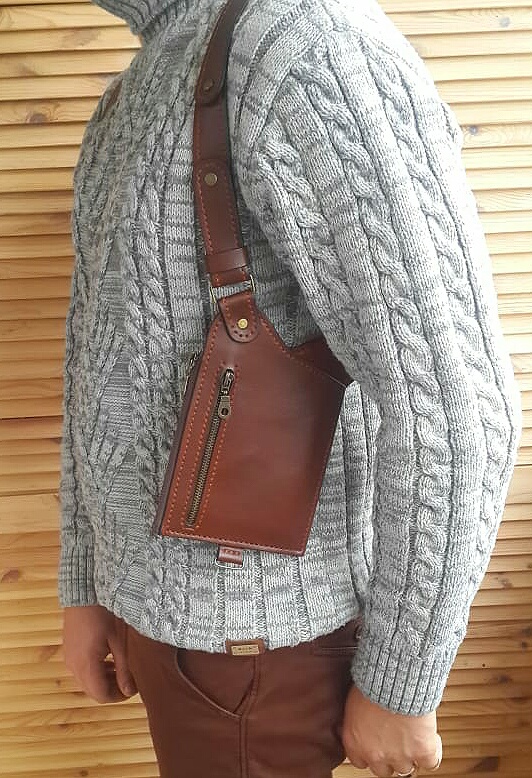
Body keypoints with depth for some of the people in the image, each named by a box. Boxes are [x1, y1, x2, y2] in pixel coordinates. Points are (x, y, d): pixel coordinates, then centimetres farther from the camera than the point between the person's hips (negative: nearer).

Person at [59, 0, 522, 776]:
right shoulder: (144, 98, 8)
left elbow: (453, 413, -27)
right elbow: (103, 360, 11)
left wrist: (397, 688, -17)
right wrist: (84, 585, 13)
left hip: (260, 628, -9)